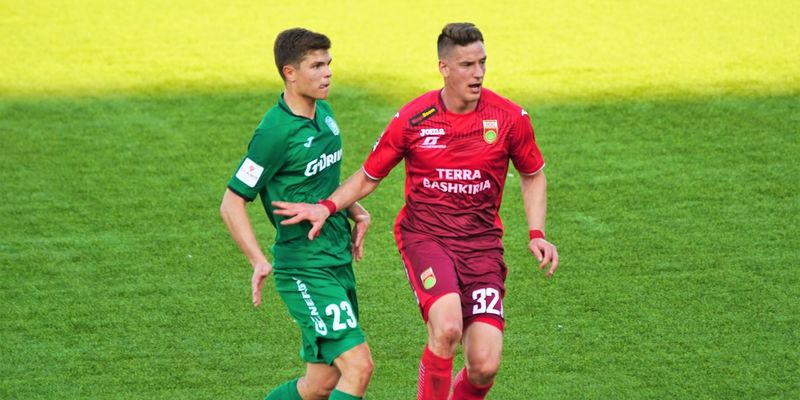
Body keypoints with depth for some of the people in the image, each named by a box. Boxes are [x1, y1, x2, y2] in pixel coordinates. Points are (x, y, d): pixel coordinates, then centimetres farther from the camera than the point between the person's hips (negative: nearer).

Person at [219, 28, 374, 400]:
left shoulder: (323, 112, 8)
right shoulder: (275, 132, -17)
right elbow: (231, 202, -14)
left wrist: (355, 210, 9)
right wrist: (258, 261, -25)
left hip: (338, 262, 8)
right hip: (306, 269, -8)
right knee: (358, 366, -17)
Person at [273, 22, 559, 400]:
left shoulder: (509, 117, -2)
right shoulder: (413, 119, -5)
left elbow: (532, 176, 16)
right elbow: (368, 176, 8)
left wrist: (536, 234, 4)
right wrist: (326, 206, -8)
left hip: (482, 241, 2)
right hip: (424, 235, -2)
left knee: (484, 366, -10)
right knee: (447, 327, -31)